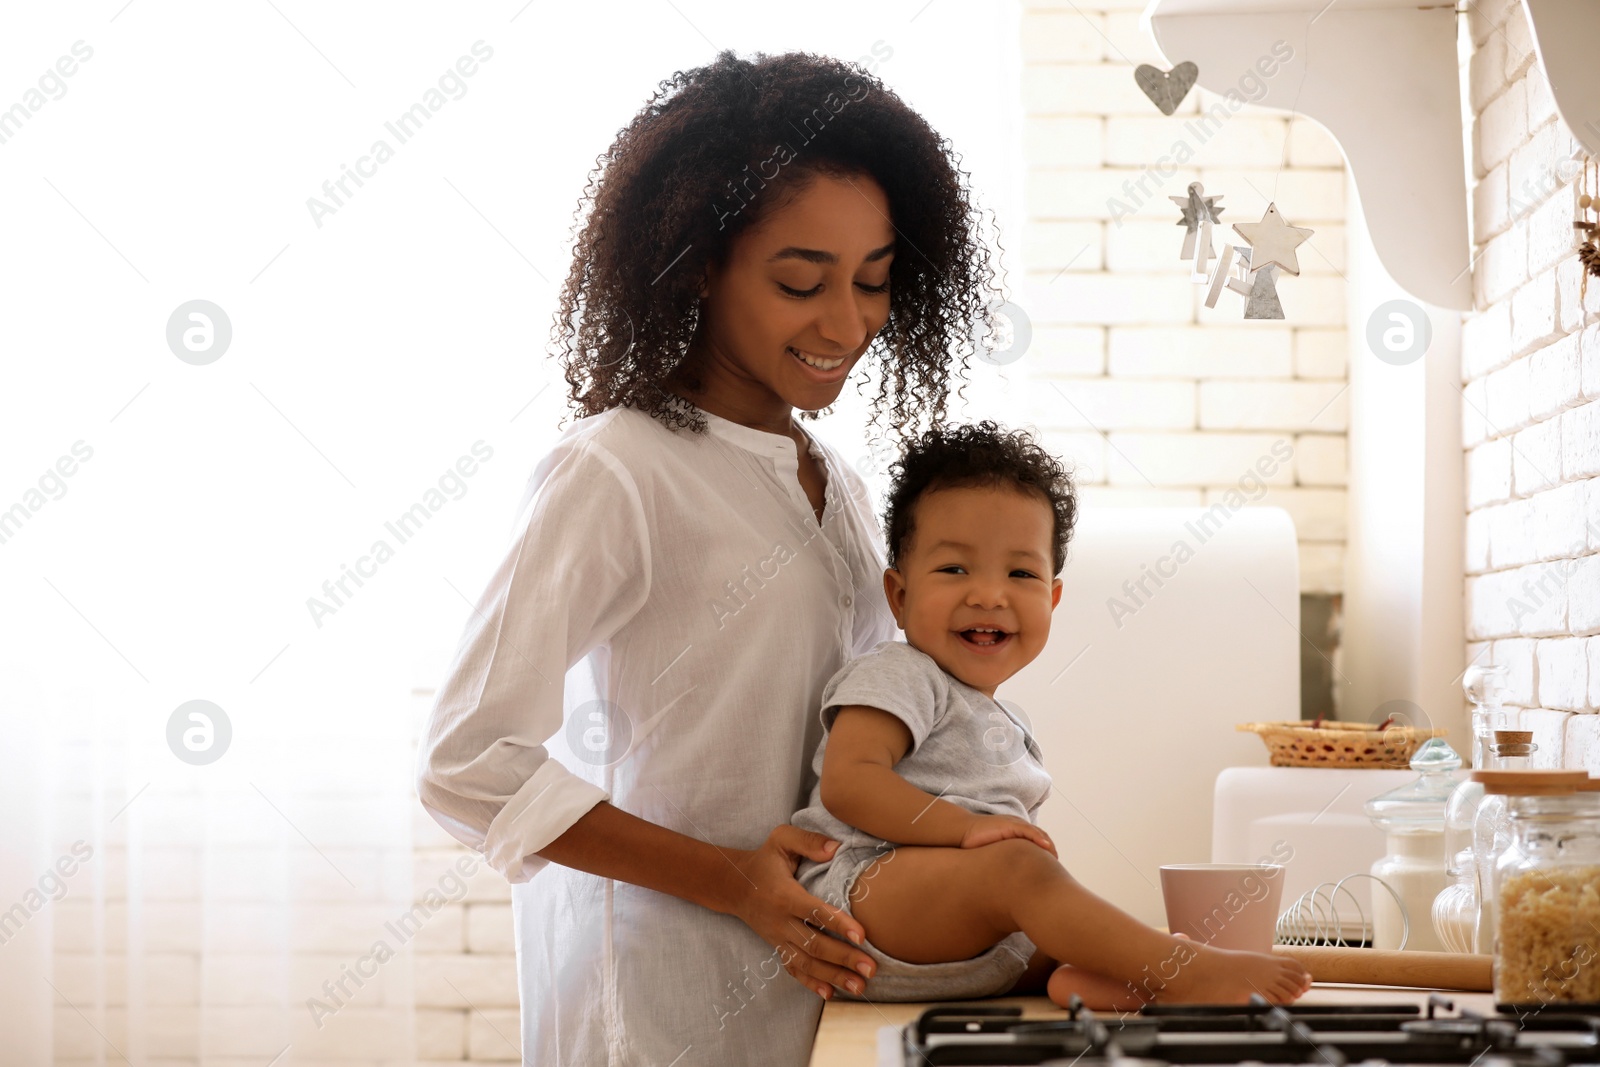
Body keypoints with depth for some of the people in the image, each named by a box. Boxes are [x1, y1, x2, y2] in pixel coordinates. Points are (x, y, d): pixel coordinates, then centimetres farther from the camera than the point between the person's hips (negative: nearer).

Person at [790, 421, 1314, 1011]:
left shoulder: (999, 724, 29)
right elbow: (848, 782, -16)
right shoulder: (896, 676, -1)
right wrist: (965, 826, -23)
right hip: (864, 890, -10)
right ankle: (1186, 973, -39)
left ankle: (1089, 979, -37)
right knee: (1017, 865, -30)